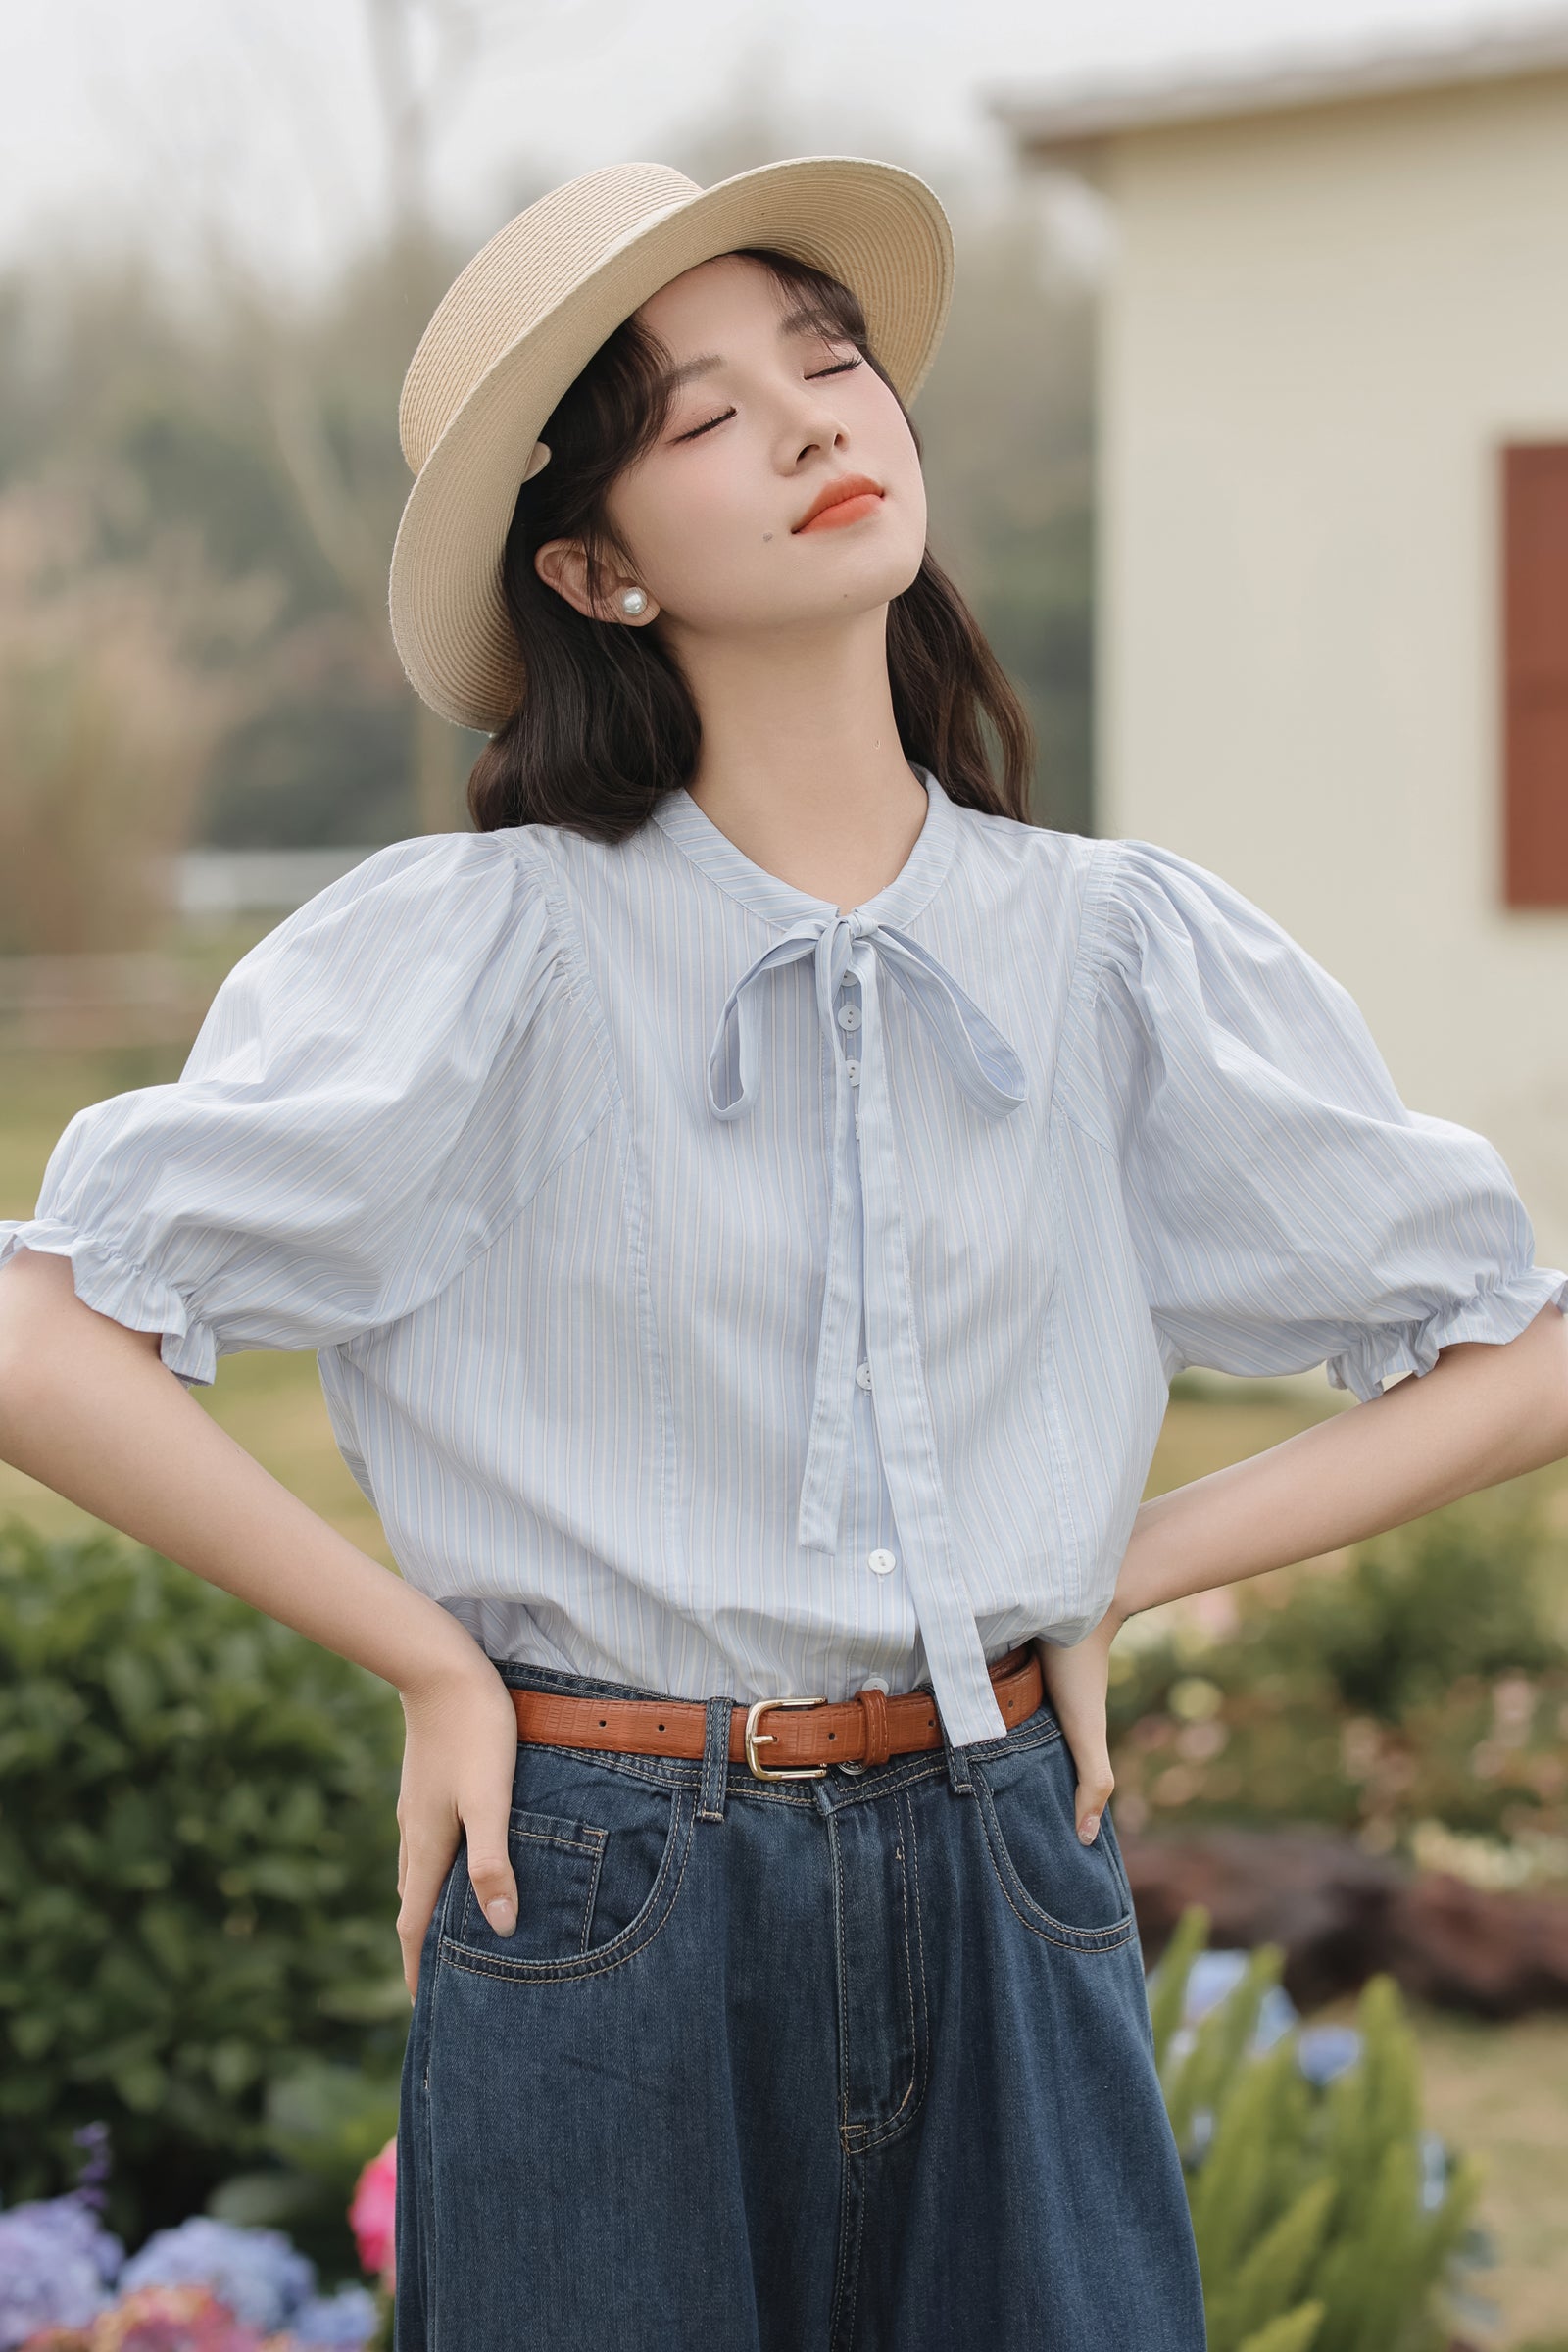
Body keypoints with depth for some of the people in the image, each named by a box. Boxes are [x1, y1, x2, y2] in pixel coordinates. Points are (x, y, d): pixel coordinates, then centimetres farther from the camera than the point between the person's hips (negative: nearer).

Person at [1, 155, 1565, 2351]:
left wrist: (1110, 1582, 3)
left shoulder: (1127, 945, 0)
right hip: (608, 1909, -2)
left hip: (1014, 1899, 3)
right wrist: (433, 1663, -7)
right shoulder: (483, 944, -8)